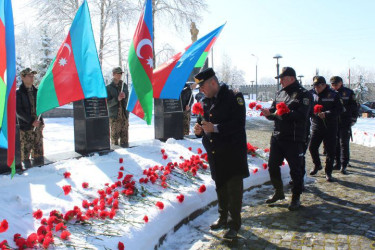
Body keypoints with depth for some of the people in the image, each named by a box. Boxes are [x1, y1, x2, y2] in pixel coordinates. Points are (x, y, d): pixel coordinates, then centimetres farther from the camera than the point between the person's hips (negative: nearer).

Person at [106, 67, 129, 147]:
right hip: (114, 116, -4)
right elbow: (108, 103, -4)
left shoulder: (124, 85, 12)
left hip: (124, 114, 4)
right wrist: (117, 99, -18)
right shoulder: (109, 88, -1)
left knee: (125, 134, 5)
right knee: (114, 135, -3)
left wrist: (124, 97, -8)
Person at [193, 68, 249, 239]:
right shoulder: (205, 102, 8)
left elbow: (238, 123, -20)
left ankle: (234, 224, 14)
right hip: (214, 153, 7)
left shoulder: (233, 97, -12)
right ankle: (223, 219, 34)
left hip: (233, 153, -6)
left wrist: (215, 128, -26)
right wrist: (199, 129, -6)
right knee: (220, 187, 18)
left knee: (234, 189, 1)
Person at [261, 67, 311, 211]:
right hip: (277, 137, 7)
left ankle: (296, 198, 20)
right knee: (272, 166, 13)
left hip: (294, 139, -7)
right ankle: (279, 192, 32)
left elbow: (301, 115, -20)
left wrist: (285, 113, -31)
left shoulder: (303, 95, -9)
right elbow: (274, 112, 14)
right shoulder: (280, 94, 12)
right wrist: (269, 113, -8)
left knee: (296, 169, 3)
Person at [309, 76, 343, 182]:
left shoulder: (333, 95, -4)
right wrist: (314, 111, -12)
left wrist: (326, 114, -24)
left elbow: (338, 110, -9)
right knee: (312, 147, 3)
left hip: (330, 127, -3)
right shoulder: (312, 95, 4)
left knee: (330, 150, 1)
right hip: (316, 126, 3)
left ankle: (328, 172, 14)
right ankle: (317, 165, 29)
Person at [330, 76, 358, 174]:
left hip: (345, 123, -3)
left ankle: (344, 165, 0)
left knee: (344, 144, -3)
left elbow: (354, 107, 4)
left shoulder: (348, 92, 2)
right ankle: (338, 163, 17)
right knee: (335, 144, 8)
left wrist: (353, 118, -3)